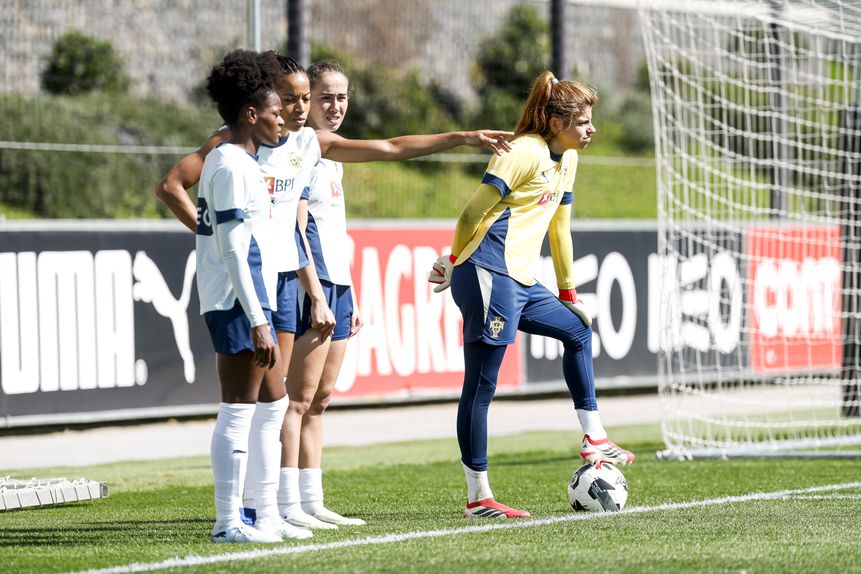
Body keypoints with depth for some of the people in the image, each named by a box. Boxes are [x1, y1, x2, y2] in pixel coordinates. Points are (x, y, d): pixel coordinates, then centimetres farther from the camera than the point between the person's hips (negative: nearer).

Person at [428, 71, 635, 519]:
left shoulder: (567, 159, 16)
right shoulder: (525, 153, -12)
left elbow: (559, 229, 24)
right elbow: (474, 211, -13)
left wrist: (569, 293, 26)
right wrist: (453, 260, -4)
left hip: (521, 282, 10)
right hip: (489, 276, -10)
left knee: (577, 331, 21)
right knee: (480, 385, -6)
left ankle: (593, 438, 27)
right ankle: (478, 497, -5)